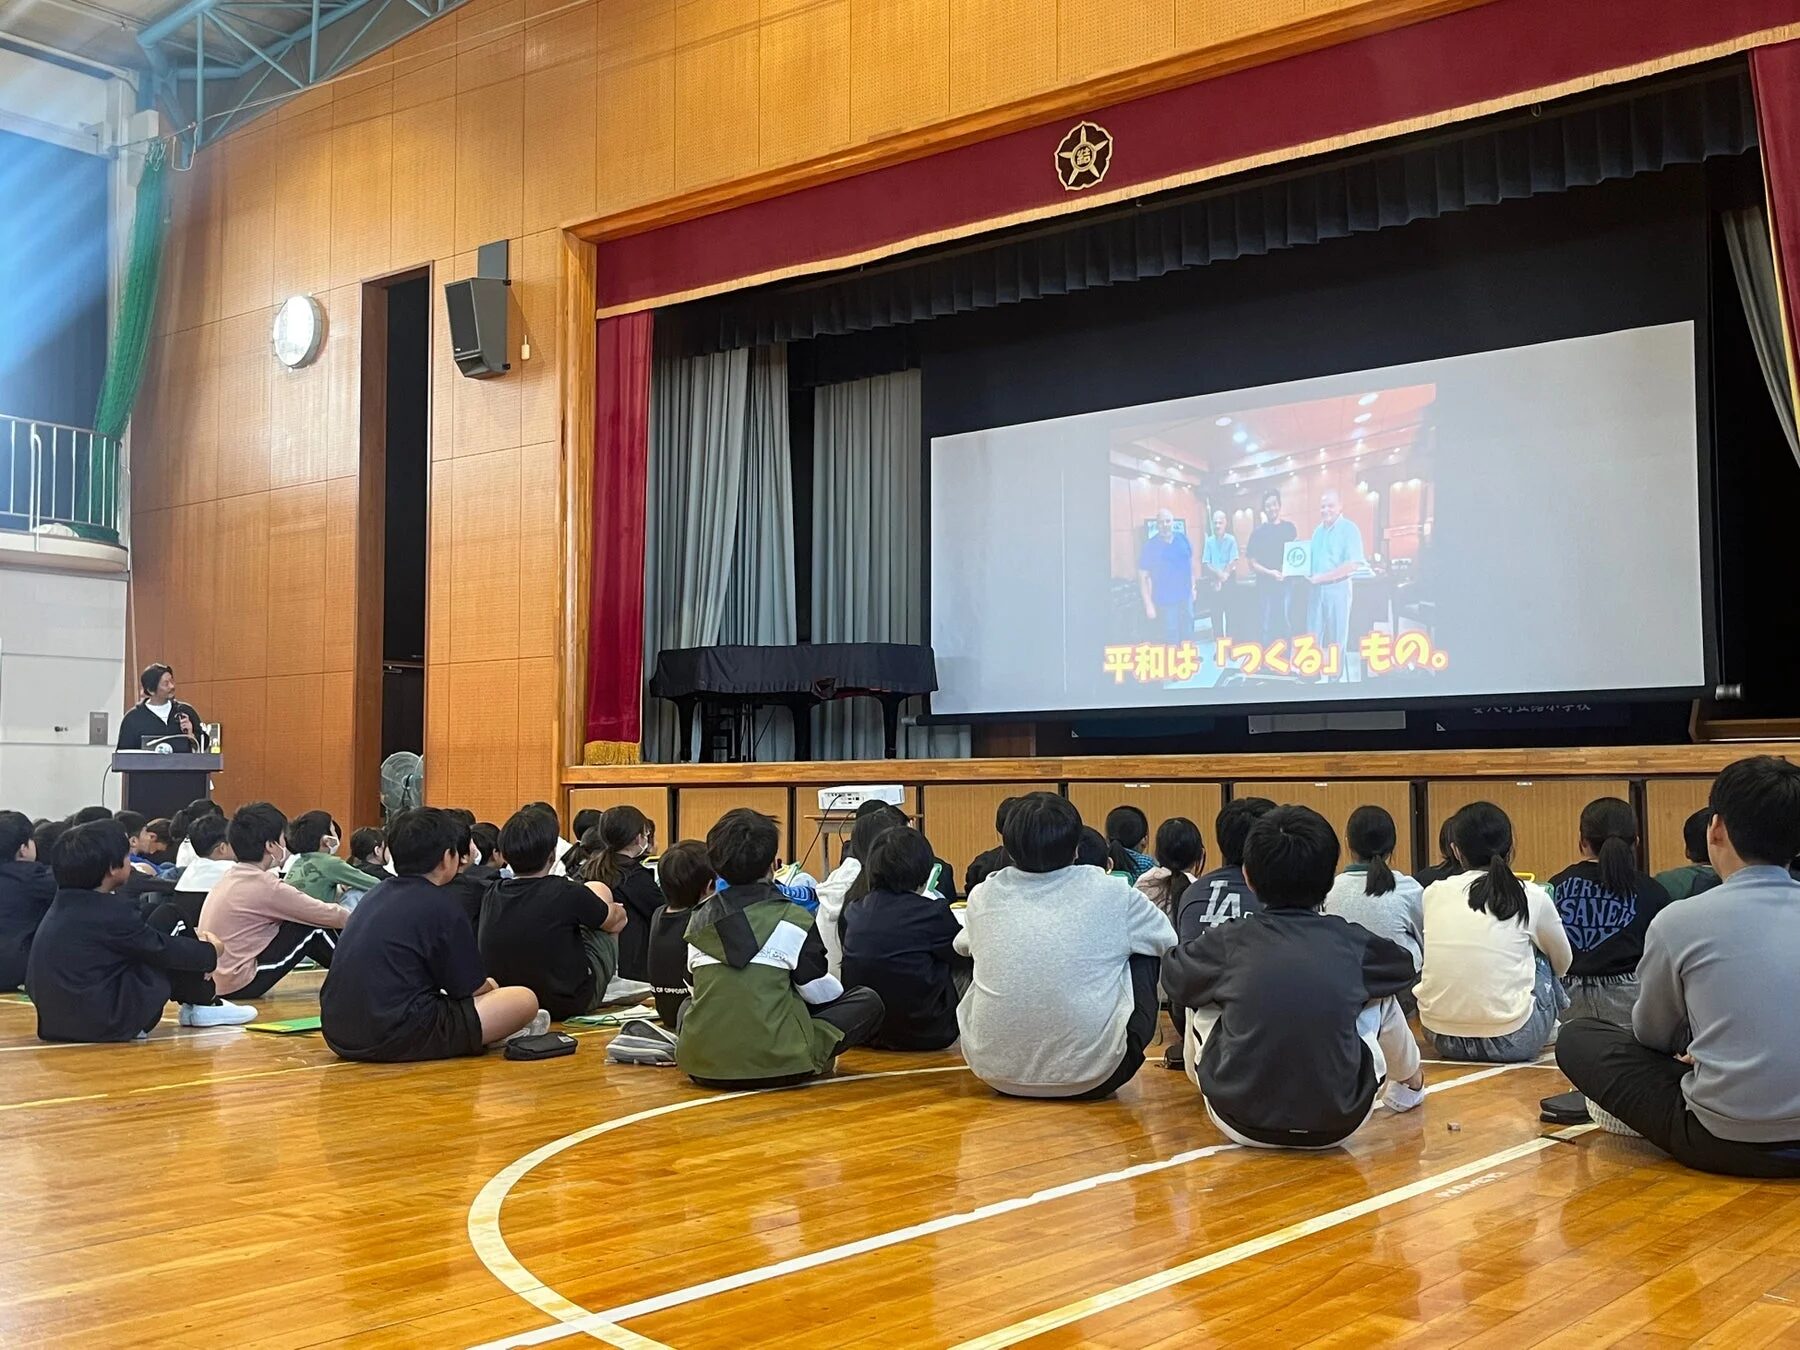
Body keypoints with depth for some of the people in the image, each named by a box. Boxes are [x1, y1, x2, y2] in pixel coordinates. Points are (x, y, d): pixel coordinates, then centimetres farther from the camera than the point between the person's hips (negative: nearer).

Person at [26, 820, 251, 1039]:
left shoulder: (63, 904, 9)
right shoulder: (109, 913, -16)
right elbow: (165, 950, -5)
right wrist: (209, 952, 14)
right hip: (107, 1025, -9)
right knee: (169, 921, 0)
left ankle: (195, 1001, 22)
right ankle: (204, 1003, 15)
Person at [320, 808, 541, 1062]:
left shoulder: (375, 896, 16)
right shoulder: (440, 905, -7)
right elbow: (470, 987, 0)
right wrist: (489, 986, 24)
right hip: (399, 1038, -8)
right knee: (525, 1000, -2)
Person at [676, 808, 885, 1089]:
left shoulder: (699, 919, 9)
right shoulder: (791, 919, -6)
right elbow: (820, 992, 1)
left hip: (701, 1066, 4)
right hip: (775, 1064, -4)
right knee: (867, 1002, 13)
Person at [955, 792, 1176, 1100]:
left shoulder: (984, 896, 1)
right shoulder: (1109, 893, -6)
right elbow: (1168, 939, 13)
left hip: (995, 1073, 3)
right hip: (1090, 1079, -2)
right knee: (1143, 951, 17)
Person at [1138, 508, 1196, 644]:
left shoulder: (1183, 540, 0)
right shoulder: (1149, 546, -11)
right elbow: (1143, 577, -10)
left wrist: (1193, 587, 13)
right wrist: (1148, 604, -14)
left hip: (1185, 597, 4)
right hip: (1165, 601, -4)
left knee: (1187, 635, 17)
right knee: (1171, 639, 0)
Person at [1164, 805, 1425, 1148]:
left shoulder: (1229, 940, -5)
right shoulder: (1354, 942, -2)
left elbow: (1172, 977, 16)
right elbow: (1404, 966, 21)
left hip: (1241, 1124, -1)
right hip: (1339, 1125, 1)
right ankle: (1409, 1084, 50)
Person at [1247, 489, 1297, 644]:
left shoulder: (1289, 528, 7)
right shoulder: (1258, 532, 1)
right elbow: (1252, 563, 0)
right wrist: (1270, 572, -16)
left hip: (1286, 584, 2)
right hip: (1266, 586, -1)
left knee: (1287, 625, 4)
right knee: (1267, 627, 2)